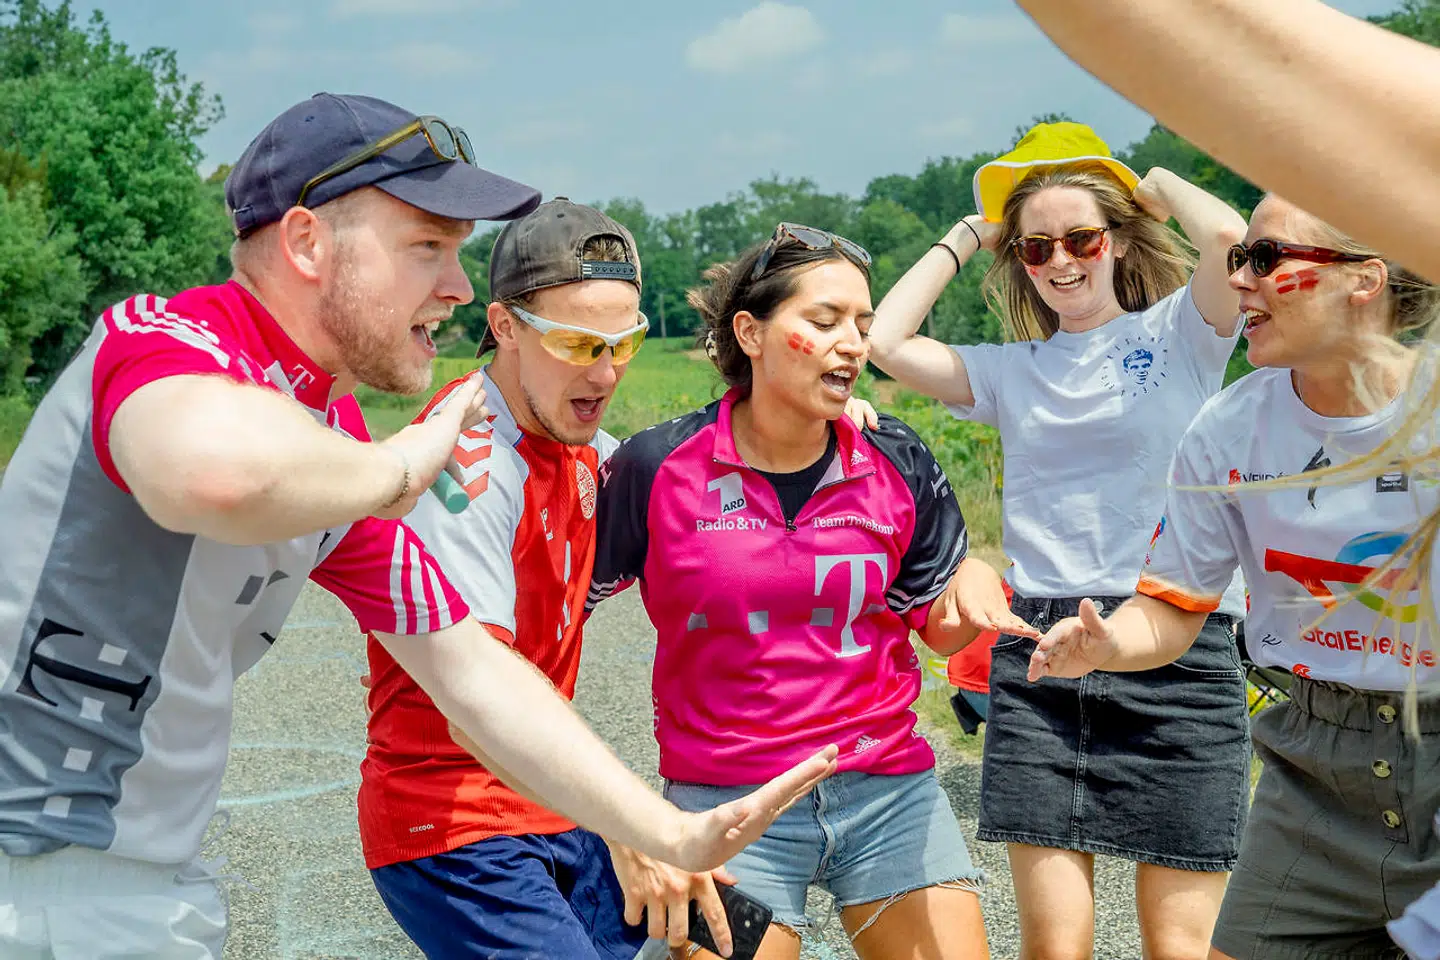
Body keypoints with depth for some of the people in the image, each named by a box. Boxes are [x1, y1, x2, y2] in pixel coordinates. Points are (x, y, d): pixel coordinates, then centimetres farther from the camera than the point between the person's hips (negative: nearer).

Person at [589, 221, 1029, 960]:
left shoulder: (899, 466, 1)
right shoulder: (658, 468, -8)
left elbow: (938, 627, 10)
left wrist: (973, 581, -11)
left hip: (889, 792, 3)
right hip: (727, 802, -3)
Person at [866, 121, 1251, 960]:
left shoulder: (1177, 333, 5)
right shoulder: (1012, 370, 15)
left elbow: (1229, 234, -14)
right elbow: (883, 340, 3)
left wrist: (1161, 184, 6)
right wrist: (963, 239, 14)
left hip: (1180, 648, -3)